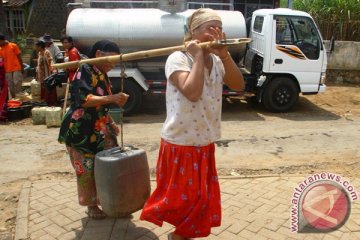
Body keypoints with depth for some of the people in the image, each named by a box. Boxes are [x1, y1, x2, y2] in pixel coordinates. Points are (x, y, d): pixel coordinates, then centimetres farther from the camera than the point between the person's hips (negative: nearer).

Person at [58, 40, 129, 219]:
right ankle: (91, 206, 18)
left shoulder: (103, 76, 13)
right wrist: (112, 98, -32)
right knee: (87, 170, 1)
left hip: (100, 130, 8)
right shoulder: (84, 71, -12)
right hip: (81, 131, -8)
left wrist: (111, 123, 16)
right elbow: (84, 100, -26)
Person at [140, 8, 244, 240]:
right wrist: (198, 56, -21)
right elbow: (192, 92, -31)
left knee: (202, 196, 18)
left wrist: (224, 55, -17)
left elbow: (239, 85, -7)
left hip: (205, 143, 7)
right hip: (180, 144, -7)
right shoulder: (178, 59, -16)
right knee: (181, 198, 7)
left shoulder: (217, 61, 4)